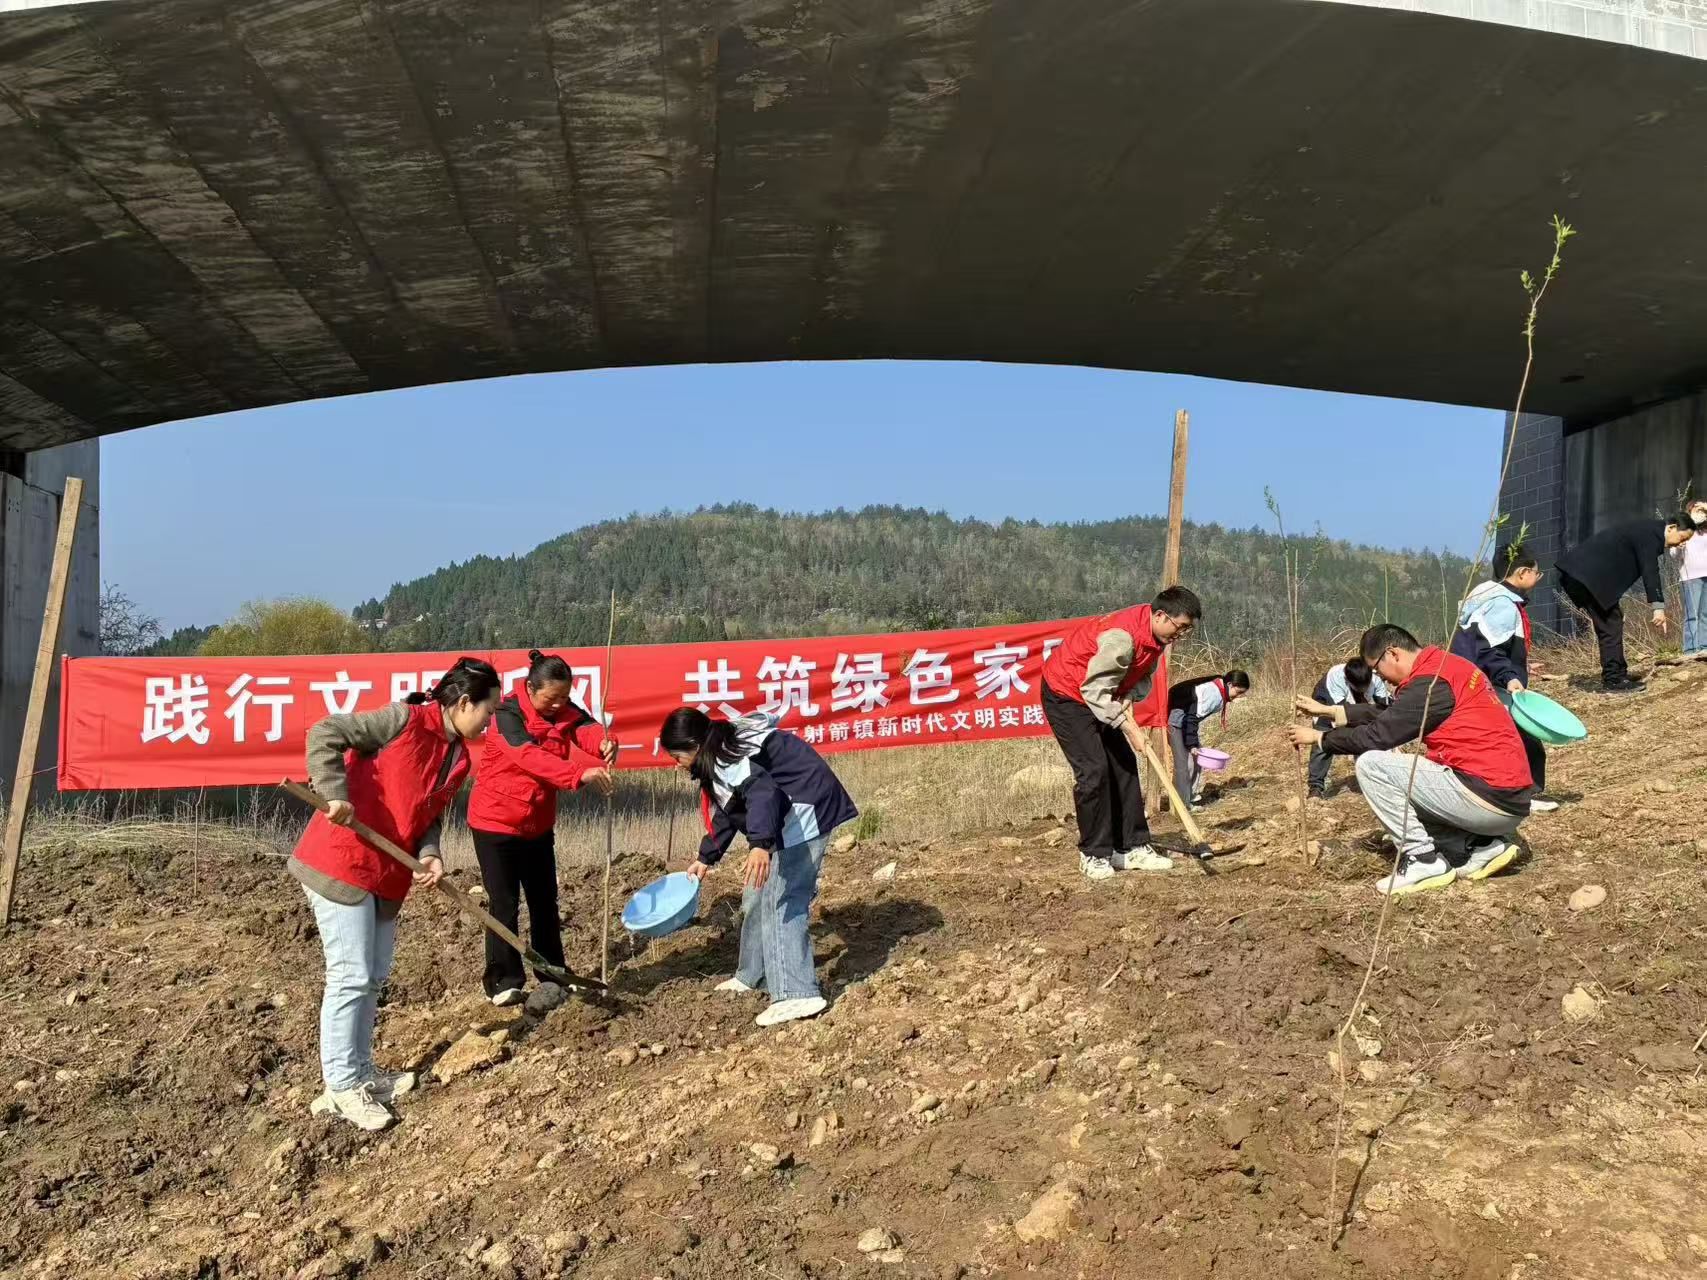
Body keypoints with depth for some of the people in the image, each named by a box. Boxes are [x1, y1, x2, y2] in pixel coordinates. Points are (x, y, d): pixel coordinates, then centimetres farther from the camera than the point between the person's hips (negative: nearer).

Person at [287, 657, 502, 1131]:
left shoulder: (458, 757, 8)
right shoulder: (405, 720, -16)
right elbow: (324, 735, -20)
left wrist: (430, 855, -7)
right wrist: (337, 795, -29)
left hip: (387, 874, 9)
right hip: (340, 863, -9)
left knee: (374, 976, 16)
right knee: (351, 976, -4)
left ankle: (360, 1073, 29)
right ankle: (341, 1087, 6)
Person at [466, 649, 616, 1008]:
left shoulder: (564, 710, -2)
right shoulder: (508, 714, -20)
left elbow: (585, 728, -22)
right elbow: (531, 757, -36)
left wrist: (604, 743, -48)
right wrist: (580, 773, -50)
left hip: (538, 824, 6)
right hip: (496, 822, -6)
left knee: (545, 901, 12)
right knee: (504, 903, -4)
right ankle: (503, 982, 6)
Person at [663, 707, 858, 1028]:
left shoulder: (728, 756, -19)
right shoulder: (720, 756, 15)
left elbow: (762, 793, -37)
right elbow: (726, 813, 27)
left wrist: (760, 844, -49)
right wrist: (706, 858, 34)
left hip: (805, 812, -11)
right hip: (789, 818, 11)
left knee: (780, 902, -18)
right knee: (757, 894, 20)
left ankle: (798, 995, -23)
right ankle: (752, 975, 34)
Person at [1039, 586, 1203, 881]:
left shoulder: (1156, 634, -5)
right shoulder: (1122, 636, -33)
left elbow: (1144, 676, 4)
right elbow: (1095, 690, -31)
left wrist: (1128, 699, -17)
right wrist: (1128, 726, -30)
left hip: (1101, 696, 9)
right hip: (1066, 694, -9)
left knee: (1124, 766, 5)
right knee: (1094, 770, -14)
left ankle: (1131, 848, 10)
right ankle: (1094, 855, -4)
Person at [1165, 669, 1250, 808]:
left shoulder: (1219, 689, 1)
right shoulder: (1213, 694, -29)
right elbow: (1191, 718, -29)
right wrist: (1191, 744, -26)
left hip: (1189, 718, 10)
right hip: (1177, 720, -10)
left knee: (1197, 759, 11)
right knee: (1184, 762, -11)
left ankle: (1193, 797, 19)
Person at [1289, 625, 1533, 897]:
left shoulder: (1431, 681, -15)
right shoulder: (1441, 667, 15)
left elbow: (1378, 735, -13)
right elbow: (1387, 716, 22)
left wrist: (1318, 738, 1)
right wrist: (1328, 710, 24)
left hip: (1486, 799, -10)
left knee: (1371, 764, -9)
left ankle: (1423, 860, -7)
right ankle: (1480, 847, 10)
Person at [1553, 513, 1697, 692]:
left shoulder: (1646, 530, 20)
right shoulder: (1651, 534, -12)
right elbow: (1650, 571, -21)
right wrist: (1658, 607, -26)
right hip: (1589, 575, -11)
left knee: (1612, 621, 13)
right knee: (1610, 625, -7)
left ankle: (1617, 675, 18)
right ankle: (1613, 681, -5)